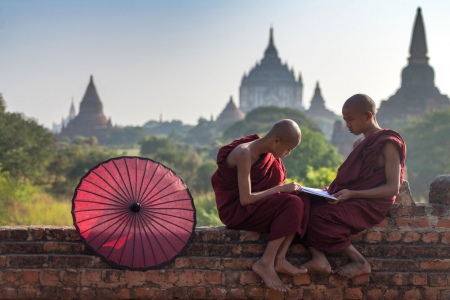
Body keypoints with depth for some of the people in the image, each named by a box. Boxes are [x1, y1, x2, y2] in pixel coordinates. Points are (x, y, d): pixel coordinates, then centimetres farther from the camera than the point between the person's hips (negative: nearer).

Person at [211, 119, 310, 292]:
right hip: (235, 209, -9)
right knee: (292, 204, -24)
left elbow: (268, 187, 10)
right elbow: (246, 198, -26)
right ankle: (265, 263, -21)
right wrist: (281, 189, -20)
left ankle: (279, 259, -16)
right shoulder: (245, 154, -22)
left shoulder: (266, 152, 6)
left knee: (303, 203, -9)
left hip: (255, 206, 9)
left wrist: (289, 189, -7)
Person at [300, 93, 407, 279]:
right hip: (352, 199, 9)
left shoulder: (388, 144, -7)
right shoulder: (359, 144, 20)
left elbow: (393, 187, -16)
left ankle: (359, 262, -15)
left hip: (371, 204, -9)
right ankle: (319, 258, -28)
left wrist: (352, 194, -24)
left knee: (320, 215, -27)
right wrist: (332, 190, 2)